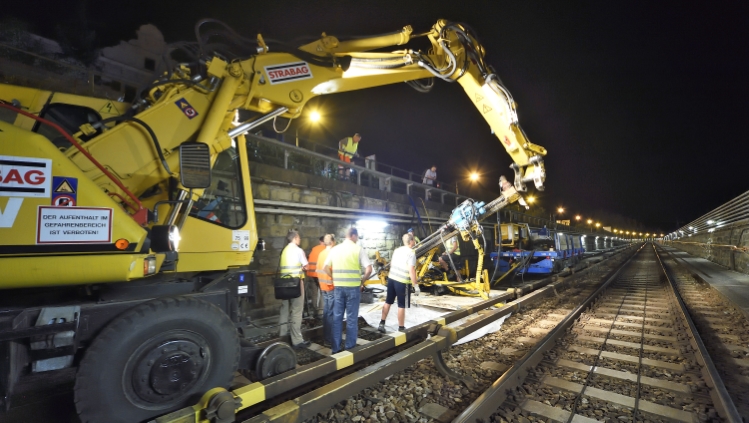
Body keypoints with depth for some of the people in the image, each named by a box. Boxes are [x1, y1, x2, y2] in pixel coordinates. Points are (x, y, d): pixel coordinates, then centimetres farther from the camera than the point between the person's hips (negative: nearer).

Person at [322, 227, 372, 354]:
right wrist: (362, 282, 1)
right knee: (351, 318, 7)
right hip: (353, 287, -3)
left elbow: (325, 268, 7)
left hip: (338, 287, 4)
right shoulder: (358, 249, -5)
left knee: (337, 317, 12)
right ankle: (350, 347, 15)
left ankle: (335, 348, 19)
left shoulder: (335, 249, 7)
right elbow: (369, 269, -12)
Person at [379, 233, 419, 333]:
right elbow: (411, 270, -20)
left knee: (388, 302, 16)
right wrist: (415, 283, -13)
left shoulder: (397, 250, 10)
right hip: (402, 282, -7)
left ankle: (382, 324, 22)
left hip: (391, 278, 7)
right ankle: (401, 328, 15)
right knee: (402, 306, 5)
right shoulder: (411, 253, -13)